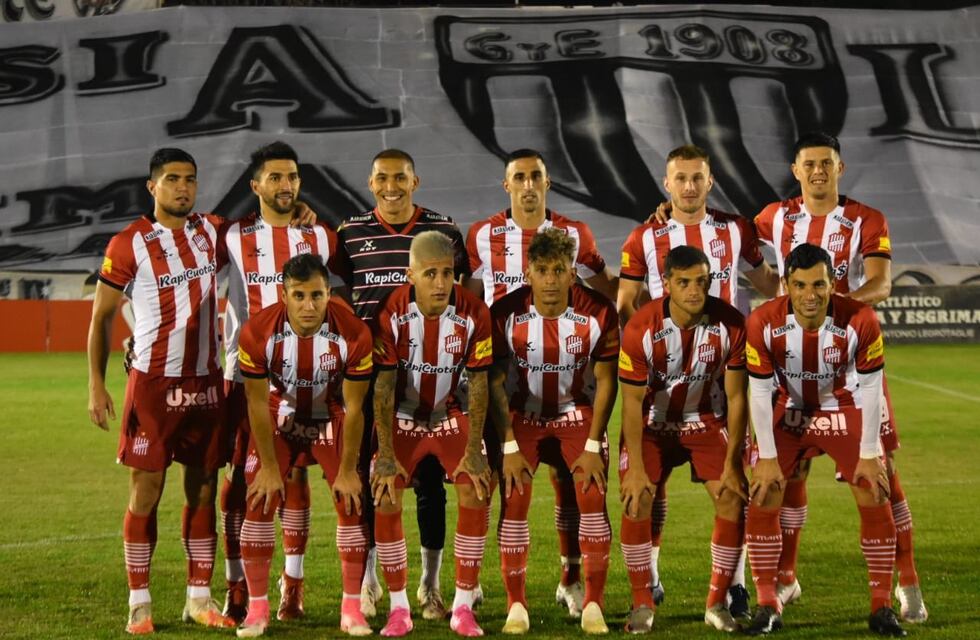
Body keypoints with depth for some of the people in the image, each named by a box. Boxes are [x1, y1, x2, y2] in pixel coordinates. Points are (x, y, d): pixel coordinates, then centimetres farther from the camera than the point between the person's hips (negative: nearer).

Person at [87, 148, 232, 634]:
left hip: (206, 381, 4)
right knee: (145, 492, -2)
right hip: (153, 383, -4)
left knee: (202, 490, 6)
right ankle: (139, 603, 6)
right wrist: (96, 385, -8)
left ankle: (199, 598, 14)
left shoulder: (211, 232, 7)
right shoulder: (129, 244, -6)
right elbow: (101, 316, -2)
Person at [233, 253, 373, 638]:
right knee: (259, 502, -10)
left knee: (351, 502, -8)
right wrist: (269, 466, -12)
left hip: (332, 416, 0)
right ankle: (257, 608, 2)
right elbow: (257, 402, -16)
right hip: (280, 415, 0)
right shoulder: (258, 332, -28)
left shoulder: (353, 333, -28)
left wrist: (348, 470, -12)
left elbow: (354, 407, -18)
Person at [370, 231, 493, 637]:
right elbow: (383, 386, -18)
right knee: (385, 499, -16)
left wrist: (474, 450, -16)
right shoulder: (391, 314, -21)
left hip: (450, 414, 1)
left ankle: (463, 607, -5)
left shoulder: (474, 314, -19)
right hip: (402, 416, -1)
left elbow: (478, 384, -13)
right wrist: (385, 454, -21)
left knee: (477, 493, -16)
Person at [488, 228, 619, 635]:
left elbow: (605, 381, -8)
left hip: (577, 413, 0)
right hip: (524, 415, 0)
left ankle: (593, 606, -7)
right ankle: (516, 606, -4)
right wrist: (509, 447, -15)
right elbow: (495, 383, -10)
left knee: (593, 495, -18)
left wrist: (593, 446, -12)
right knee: (514, 500, -16)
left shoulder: (598, 313, -17)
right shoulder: (506, 313, -18)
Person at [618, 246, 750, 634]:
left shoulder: (730, 324, -20)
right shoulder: (641, 328, -24)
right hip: (653, 423, -1)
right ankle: (642, 604, -1)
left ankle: (717, 604, 3)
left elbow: (736, 397, -12)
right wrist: (636, 468, -18)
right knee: (635, 501, -17)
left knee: (732, 500, -12)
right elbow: (632, 401, -17)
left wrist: (732, 464, -13)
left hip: (707, 420, 1)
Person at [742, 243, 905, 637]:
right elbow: (759, 392, -15)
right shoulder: (763, 323, -25)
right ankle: (768, 607, 3)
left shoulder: (860, 320, -27)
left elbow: (870, 389, -16)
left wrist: (869, 455, -13)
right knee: (762, 499, -9)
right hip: (789, 413, 0)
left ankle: (882, 608, 6)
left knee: (875, 499, -7)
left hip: (845, 410, 0)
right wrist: (768, 457, -14)